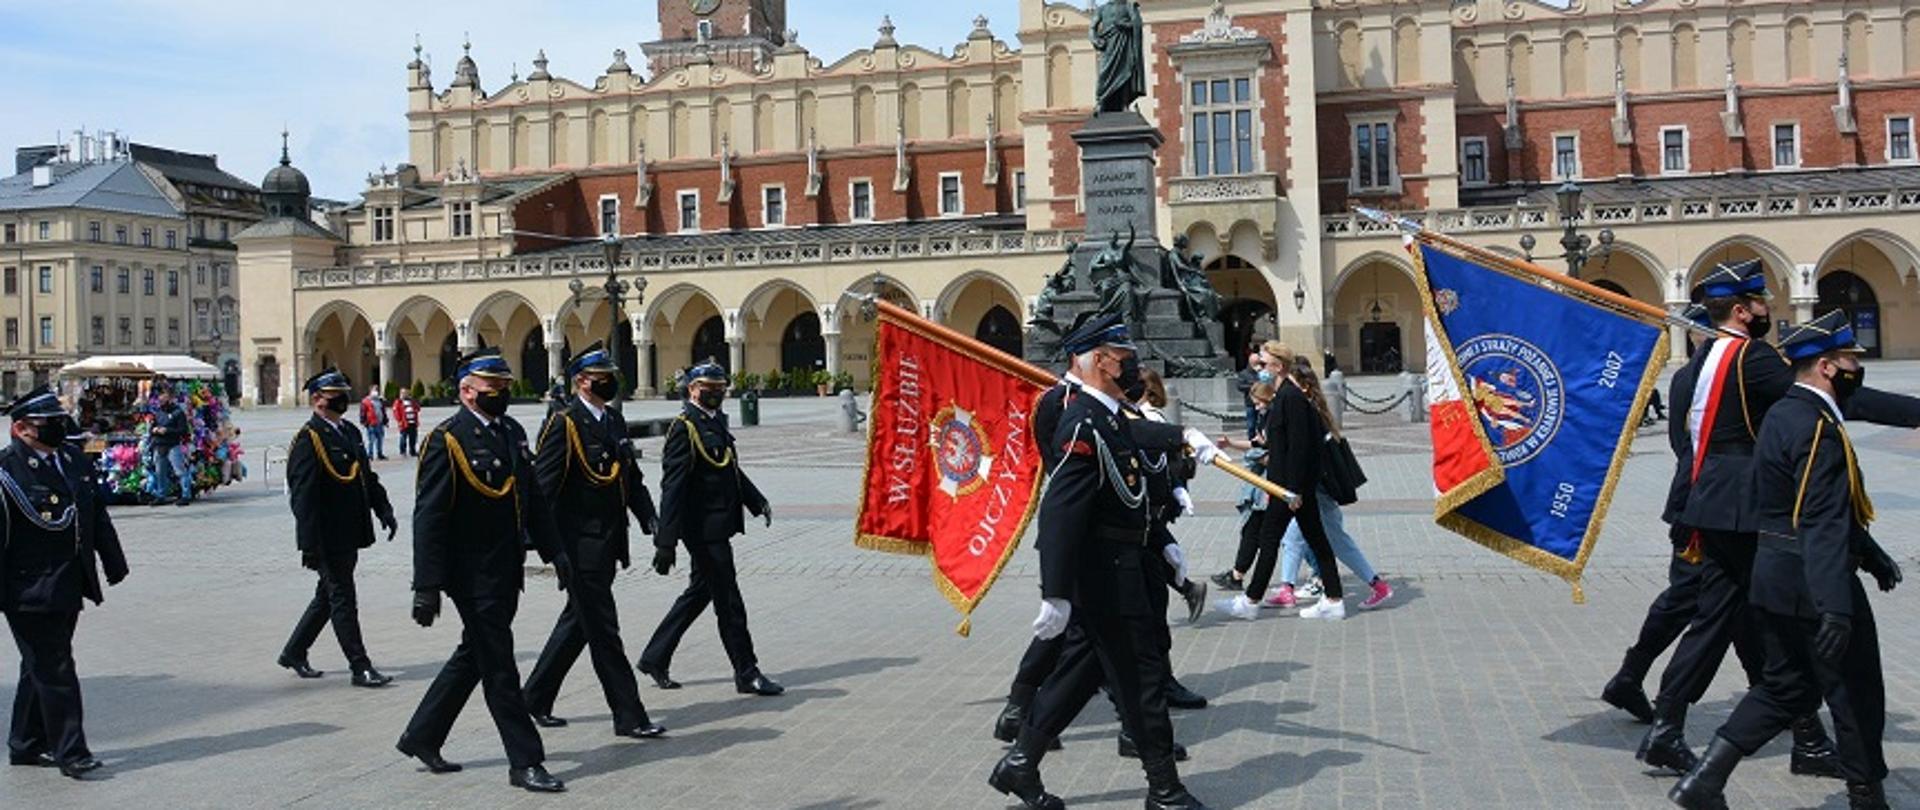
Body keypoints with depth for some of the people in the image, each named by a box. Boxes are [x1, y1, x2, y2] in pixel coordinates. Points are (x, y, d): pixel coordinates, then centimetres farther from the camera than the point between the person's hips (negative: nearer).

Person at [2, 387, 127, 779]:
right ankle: (69, 752, 3)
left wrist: (113, 563, 20)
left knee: (41, 668, 17)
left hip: (68, 586, 7)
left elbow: (97, 514, 18)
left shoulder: (73, 459, 10)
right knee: (54, 670, -4)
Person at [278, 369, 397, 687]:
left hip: (350, 535, 9)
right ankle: (360, 667, 6)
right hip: (328, 538, -9)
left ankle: (294, 652, 33)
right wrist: (310, 545, -21)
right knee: (342, 600, -1)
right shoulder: (308, 440, -14)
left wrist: (384, 509, 8)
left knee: (328, 596, 18)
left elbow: (368, 476, 20)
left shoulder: (350, 432, 12)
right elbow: (303, 497, -18)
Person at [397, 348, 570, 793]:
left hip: (507, 572, 8)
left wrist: (553, 551, 10)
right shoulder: (447, 440, -13)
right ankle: (525, 761, 8)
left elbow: (533, 499, 17)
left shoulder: (514, 432, 10)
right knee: (499, 668, -1)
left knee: (473, 656, 18)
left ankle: (422, 736, 34)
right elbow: (428, 518, -16)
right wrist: (427, 586, -19)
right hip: (473, 574, -8)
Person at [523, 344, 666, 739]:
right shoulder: (563, 423, -12)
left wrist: (649, 518, 5)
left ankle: (536, 698, 32)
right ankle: (629, 716, 3)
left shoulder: (614, 420, 12)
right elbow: (542, 485, -15)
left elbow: (631, 476, 17)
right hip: (580, 543, -9)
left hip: (608, 541, 9)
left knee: (579, 622, 17)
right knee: (603, 630, -2)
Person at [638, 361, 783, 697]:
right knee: (728, 601, -2)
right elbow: (672, 487, -19)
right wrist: (666, 542, -22)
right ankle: (747, 674, 8)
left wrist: (757, 502, 12)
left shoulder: (716, 422, 14)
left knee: (699, 593, 18)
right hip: (704, 529, -10)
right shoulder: (684, 427, -14)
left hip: (717, 527, 10)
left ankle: (654, 658, 29)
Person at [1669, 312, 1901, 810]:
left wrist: (1870, 551, 32)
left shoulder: (1784, 414, 13)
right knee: (1856, 692, 8)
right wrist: (1835, 608, -35)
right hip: (1813, 583, -9)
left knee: (1786, 689, 15)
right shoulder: (1817, 427, -19)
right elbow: (1824, 526, -30)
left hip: (1774, 579, 9)